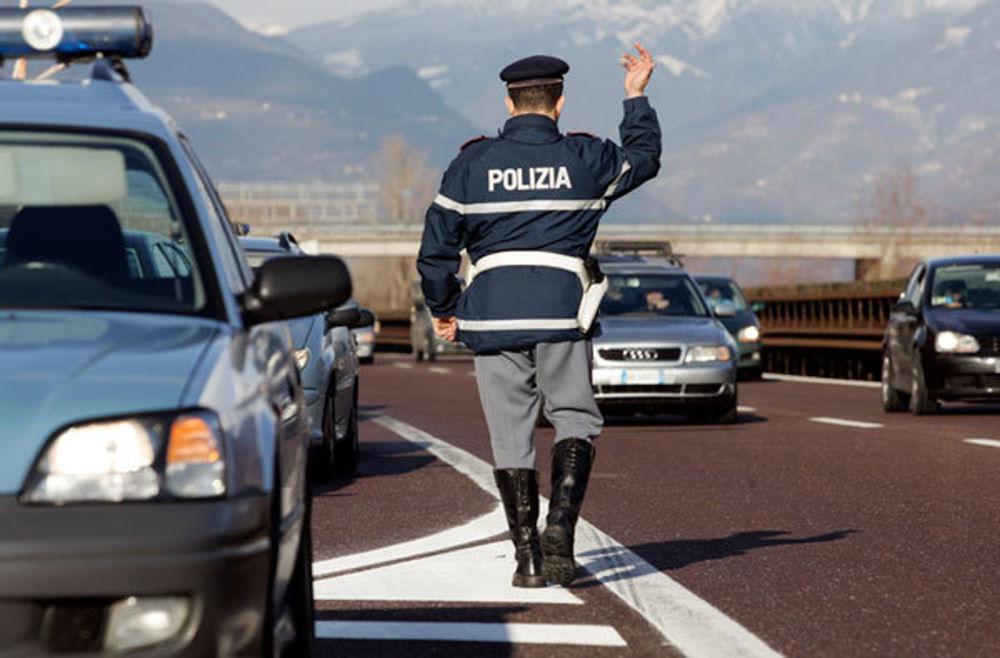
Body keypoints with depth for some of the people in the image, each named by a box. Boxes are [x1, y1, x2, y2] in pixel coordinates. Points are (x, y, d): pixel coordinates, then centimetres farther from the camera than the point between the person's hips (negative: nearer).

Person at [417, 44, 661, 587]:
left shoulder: (472, 164, 5)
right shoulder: (587, 158, 5)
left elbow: (436, 250, 6)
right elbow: (644, 157, 26)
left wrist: (442, 309, 21)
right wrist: (637, 98, 37)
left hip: (492, 315, 1)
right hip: (561, 311, -1)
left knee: (510, 435, 6)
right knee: (574, 419, 10)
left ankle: (528, 556, 6)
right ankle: (561, 525, -12)